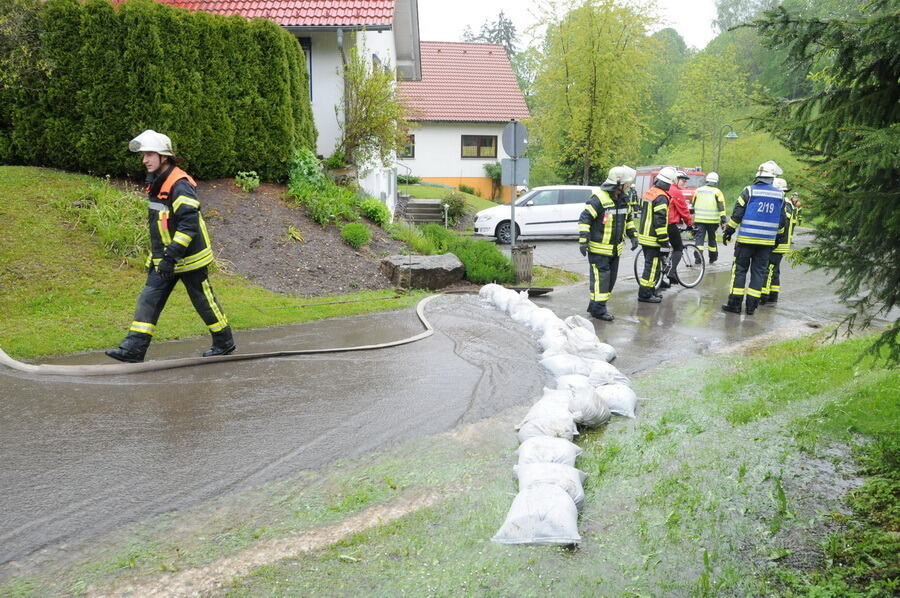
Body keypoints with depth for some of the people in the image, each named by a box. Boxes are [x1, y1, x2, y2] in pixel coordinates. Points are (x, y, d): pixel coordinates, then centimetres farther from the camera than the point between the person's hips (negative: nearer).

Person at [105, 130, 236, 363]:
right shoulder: (156, 184, 10)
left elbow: (189, 223, -27)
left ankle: (224, 343, 23)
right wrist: (158, 257, 23)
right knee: (148, 300, 2)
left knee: (204, 301, 5)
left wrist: (171, 256, -30)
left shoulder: (180, 185, -21)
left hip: (187, 257, -9)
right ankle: (133, 349, 2)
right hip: (163, 258, 9)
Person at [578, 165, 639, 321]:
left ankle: (594, 305, 22)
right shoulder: (599, 198, -18)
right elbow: (584, 218, -18)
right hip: (599, 248, -9)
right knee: (601, 277, -8)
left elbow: (628, 218, 24)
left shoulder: (623, 198, 8)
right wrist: (583, 240, -22)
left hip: (615, 248, 9)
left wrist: (633, 236, 20)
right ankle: (599, 309, 0)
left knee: (611, 278, 12)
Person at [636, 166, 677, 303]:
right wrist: (664, 240, -18)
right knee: (652, 266, -3)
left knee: (650, 265, 18)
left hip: (643, 235, 9)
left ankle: (650, 290, 25)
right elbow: (660, 220, -22)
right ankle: (645, 294, -1)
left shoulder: (648, 193, 12)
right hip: (653, 238, -9)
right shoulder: (661, 197, -18)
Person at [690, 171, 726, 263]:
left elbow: (692, 205, 17)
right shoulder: (717, 192, -1)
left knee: (699, 238, -2)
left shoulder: (698, 190, 10)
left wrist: (692, 219, 28)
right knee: (712, 238, 13)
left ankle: (698, 258, -17)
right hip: (712, 220, -1)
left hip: (699, 219, 1)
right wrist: (723, 221, -5)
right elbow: (721, 207, -6)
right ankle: (712, 258, 25)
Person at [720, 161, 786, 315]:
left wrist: (729, 231, 1)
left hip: (746, 239, -3)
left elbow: (737, 214, -8)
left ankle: (734, 303, 2)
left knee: (740, 269, 3)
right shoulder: (779, 195, 6)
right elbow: (781, 220, 13)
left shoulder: (749, 191, -7)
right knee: (759, 272, 8)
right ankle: (751, 306, 9)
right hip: (767, 241, 3)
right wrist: (777, 236, 26)